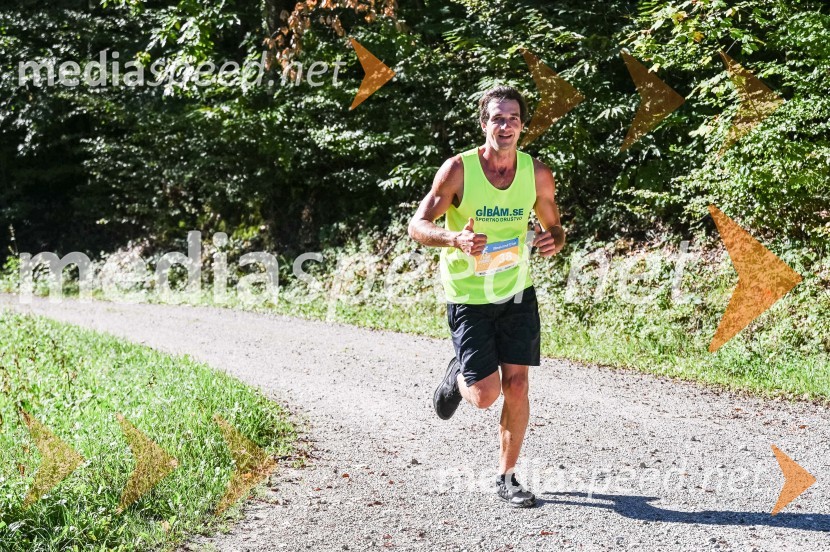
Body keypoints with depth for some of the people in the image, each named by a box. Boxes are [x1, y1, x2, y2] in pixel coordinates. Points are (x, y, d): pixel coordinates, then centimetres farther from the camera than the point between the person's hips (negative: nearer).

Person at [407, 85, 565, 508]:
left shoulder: (537, 174, -5)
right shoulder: (458, 169, -14)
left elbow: (554, 229, 8)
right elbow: (418, 226, -11)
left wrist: (554, 241, -17)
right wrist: (456, 239, -31)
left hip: (517, 294, 3)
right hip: (468, 296, -3)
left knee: (516, 385, -2)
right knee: (485, 394, -7)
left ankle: (506, 477, 14)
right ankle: (456, 378, 30)